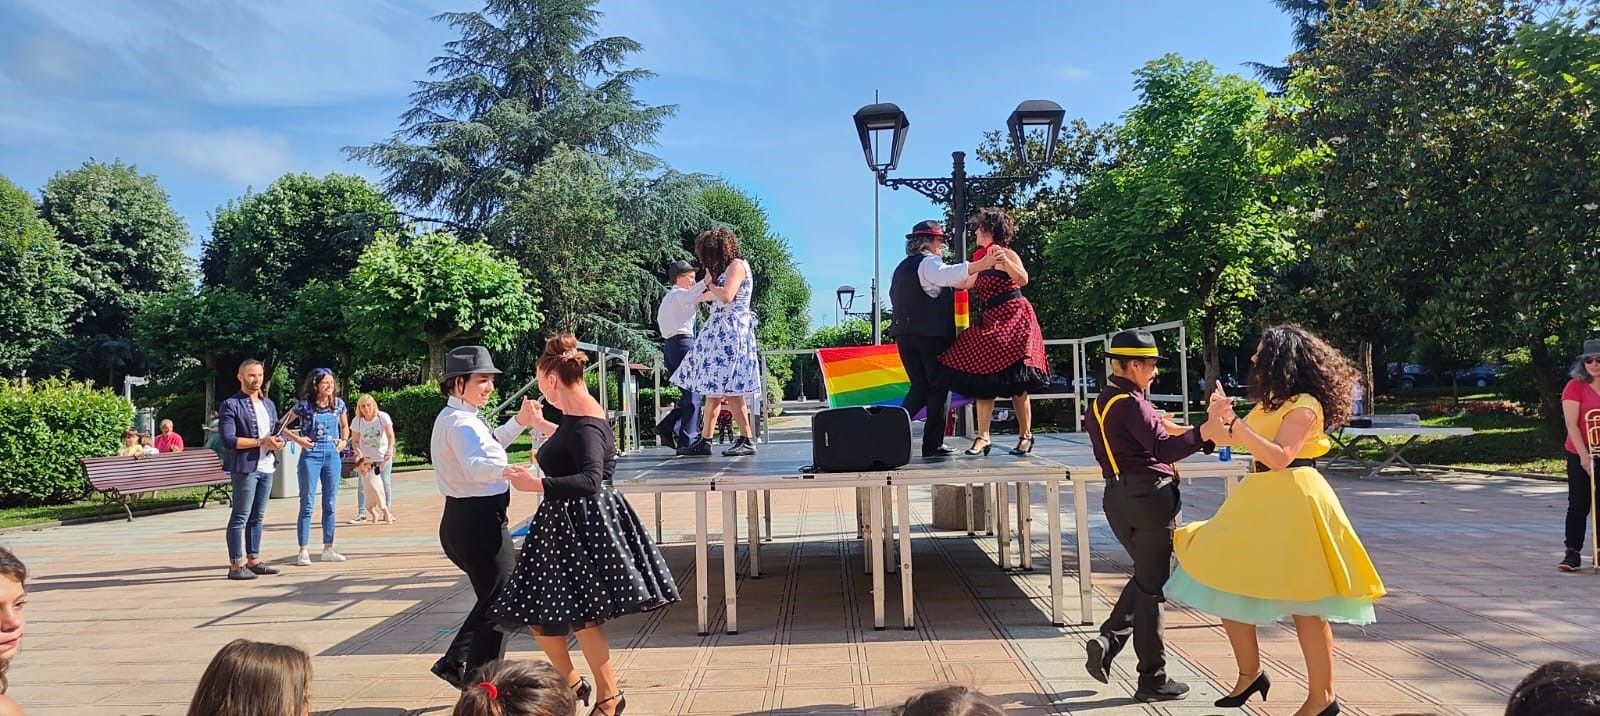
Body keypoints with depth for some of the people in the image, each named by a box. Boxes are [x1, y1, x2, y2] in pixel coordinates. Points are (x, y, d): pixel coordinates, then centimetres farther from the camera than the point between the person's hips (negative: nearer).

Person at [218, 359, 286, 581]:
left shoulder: (268, 404, 17)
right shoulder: (231, 405, -6)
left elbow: (277, 431, 22)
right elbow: (228, 440, -15)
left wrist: (279, 441, -2)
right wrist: (261, 442, -19)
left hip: (266, 466, 7)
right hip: (244, 468, -7)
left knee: (258, 517, 13)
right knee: (240, 517, -5)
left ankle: (253, 560, 20)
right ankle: (236, 565, -1)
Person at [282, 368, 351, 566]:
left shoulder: (339, 404, 5)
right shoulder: (304, 405, -7)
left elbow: (345, 427, 21)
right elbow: (282, 426, -1)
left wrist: (344, 440, 3)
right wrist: (297, 439, -12)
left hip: (332, 455, 4)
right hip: (310, 455, -4)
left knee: (331, 505, 8)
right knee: (307, 505, -3)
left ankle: (328, 549, 16)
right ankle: (303, 551, 1)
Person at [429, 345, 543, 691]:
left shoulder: (453, 417, 14)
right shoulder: (461, 422, -19)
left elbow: (487, 445, 30)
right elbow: (474, 464, -39)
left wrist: (519, 422, 20)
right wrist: (503, 470, -58)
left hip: (464, 520, 11)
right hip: (478, 521, -11)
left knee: (492, 596, 22)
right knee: (498, 601, -2)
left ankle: (454, 662, 25)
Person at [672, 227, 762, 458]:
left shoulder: (737, 265, -6)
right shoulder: (728, 268, 22)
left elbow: (726, 296, -18)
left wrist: (709, 283, -3)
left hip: (731, 331, -10)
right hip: (720, 332, 10)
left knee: (728, 389, -15)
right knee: (712, 388, 8)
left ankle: (747, 440, -13)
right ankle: (704, 440, 11)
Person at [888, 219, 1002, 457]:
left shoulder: (900, 268, 20)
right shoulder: (929, 263, -7)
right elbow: (948, 274, -28)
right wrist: (981, 264, -38)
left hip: (904, 334, 8)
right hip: (932, 333, -7)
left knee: (919, 386, 13)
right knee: (939, 386, -1)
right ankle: (933, 445, -3)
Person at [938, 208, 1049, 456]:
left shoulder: (1006, 254, -5)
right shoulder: (982, 259, 16)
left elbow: (1023, 280, -22)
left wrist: (1004, 261, -34)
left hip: (1013, 317, -7)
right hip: (990, 320, 8)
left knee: (1015, 382, -8)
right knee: (983, 380, -2)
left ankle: (1025, 436, 2)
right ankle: (982, 437, -3)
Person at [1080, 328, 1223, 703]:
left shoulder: (1098, 404, 13)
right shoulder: (1132, 404, -16)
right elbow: (1165, 449, -26)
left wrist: (1157, 423, 24)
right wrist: (1205, 431, -35)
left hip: (1117, 497, 8)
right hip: (1149, 497, -8)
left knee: (1144, 576, 22)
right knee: (1152, 585, 1)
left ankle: (1107, 641, 5)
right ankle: (1152, 679, 10)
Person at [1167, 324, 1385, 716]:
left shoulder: (1304, 405, -14)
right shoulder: (1273, 401, 14)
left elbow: (1279, 457, -26)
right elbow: (1228, 441, 18)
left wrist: (1235, 424, -31)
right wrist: (1219, 420, 0)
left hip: (1290, 505, -10)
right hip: (1260, 502, 10)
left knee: (1304, 605, -1)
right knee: (1229, 587, 9)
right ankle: (1250, 673, 22)